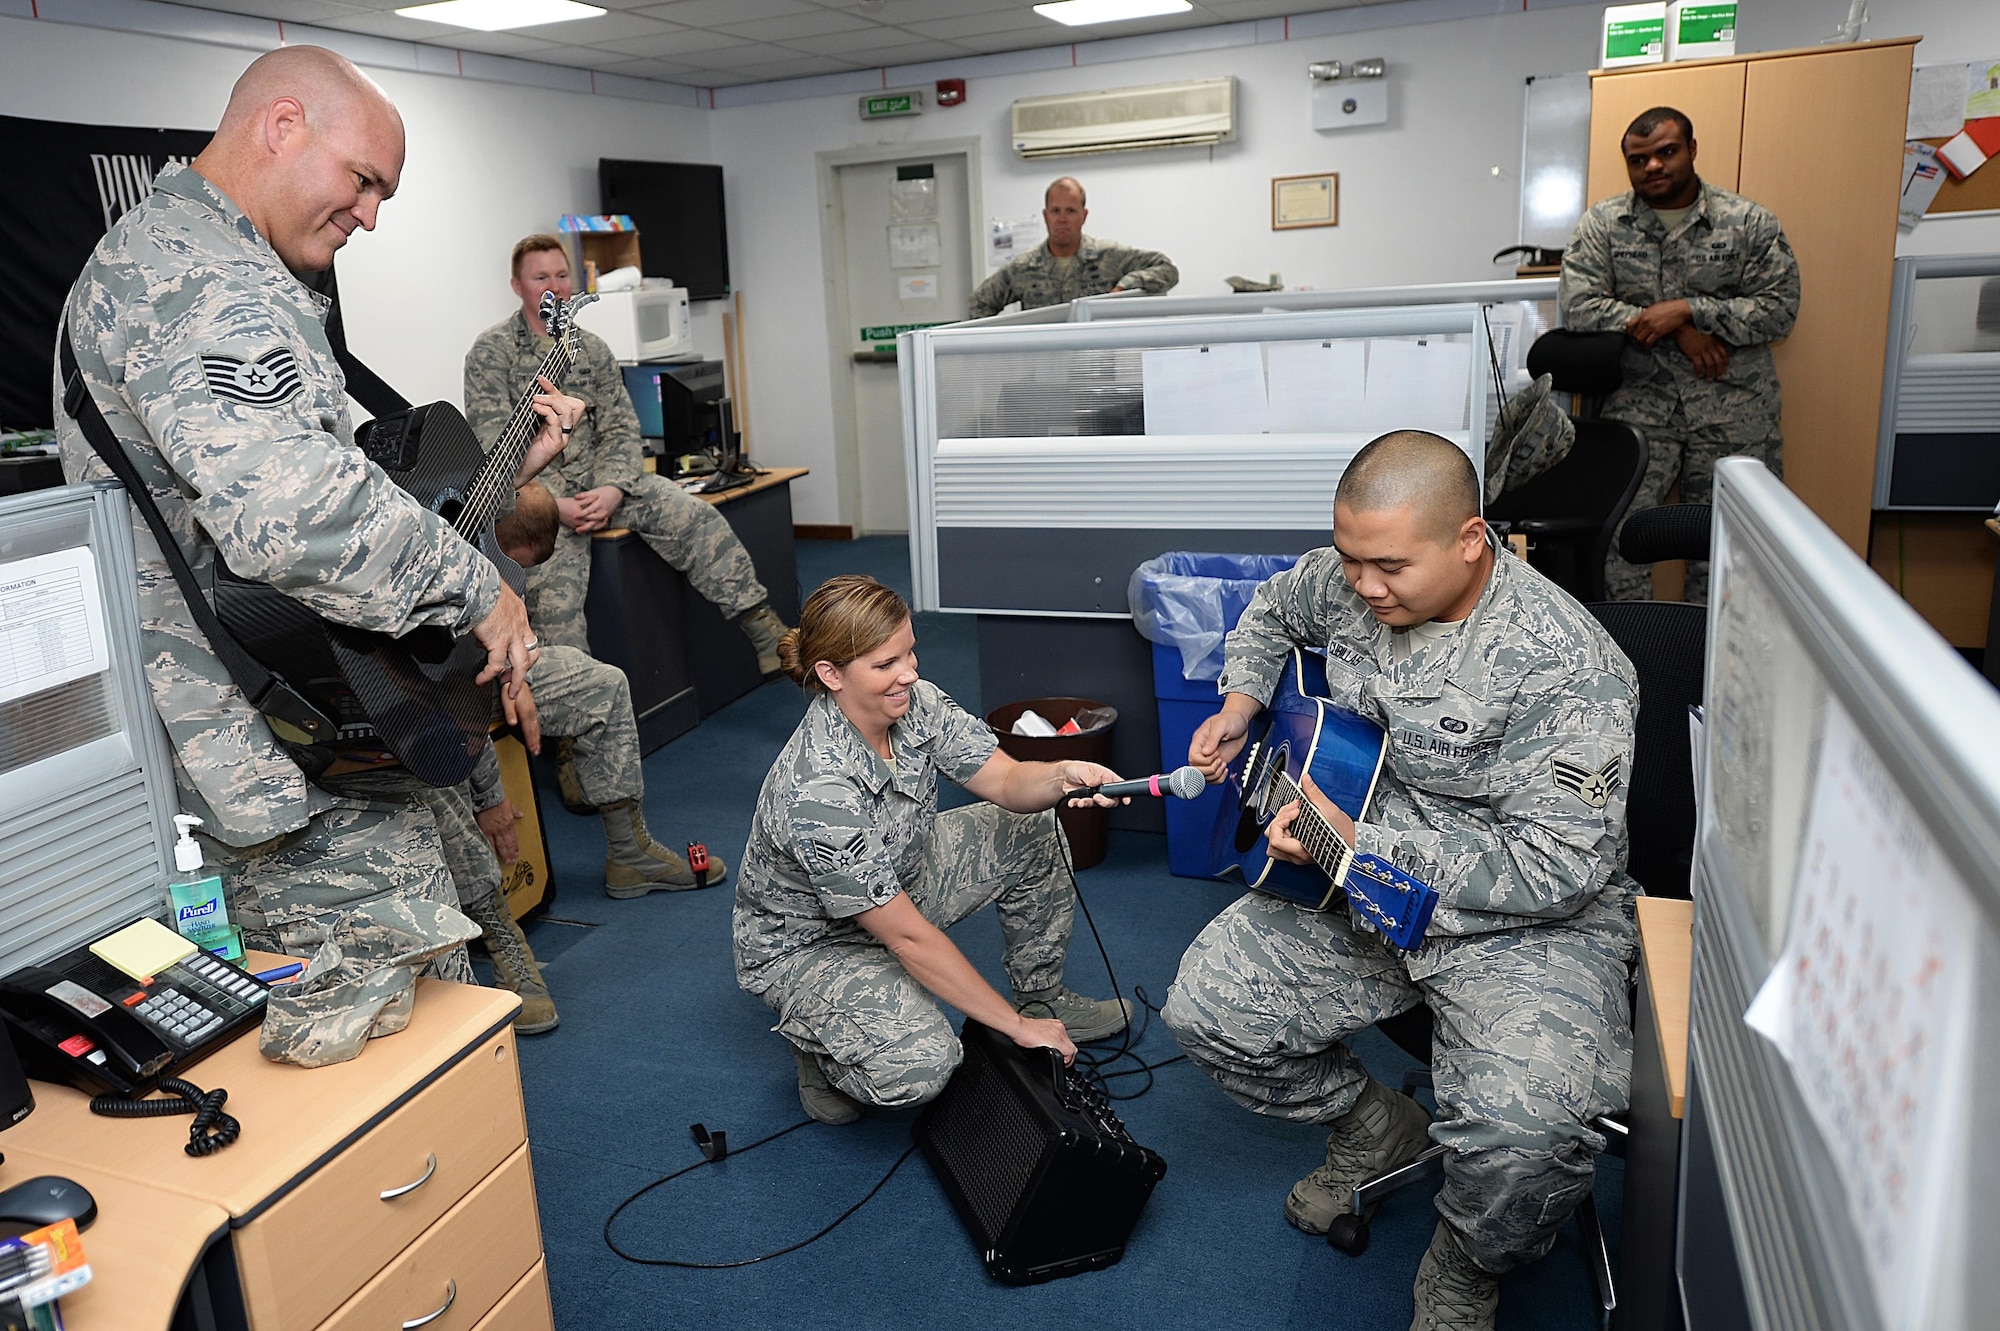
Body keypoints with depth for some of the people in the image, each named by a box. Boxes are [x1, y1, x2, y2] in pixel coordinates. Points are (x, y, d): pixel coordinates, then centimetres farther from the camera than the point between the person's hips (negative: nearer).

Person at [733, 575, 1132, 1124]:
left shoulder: (914, 703, -17)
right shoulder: (816, 793, -37)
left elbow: (1006, 782, -12)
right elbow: (909, 938, -32)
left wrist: (1062, 776, -37)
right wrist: (1016, 1028, -25)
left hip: (897, 882, 8)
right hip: (806, 944, -8)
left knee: (1035, 832, -1)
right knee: (920, 1065, -30)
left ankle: (1043, 999, 19)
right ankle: (821, 1047, 4)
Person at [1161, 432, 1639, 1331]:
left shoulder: (1568, 671, -25)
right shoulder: (1346, 582, -5)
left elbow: (1553, 869, -26)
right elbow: (1272, 608, 21)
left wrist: (1355, 838, -26)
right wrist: (1241, 701, 4)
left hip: (1526, 923, -6)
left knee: (1524, 1139, -29)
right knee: (1204, 1008, -3)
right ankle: (1377, 1130, 23)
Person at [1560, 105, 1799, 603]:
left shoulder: (1750, 222, 6)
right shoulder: (1602, 224, 7)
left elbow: (1780, 309, 0)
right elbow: (1579, 306, -4)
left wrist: (1688, 310, -13)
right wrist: (1677, 332, -10)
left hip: (1733, 408, 0)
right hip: (1639, 400, 0)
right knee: (1614, 530, -12)